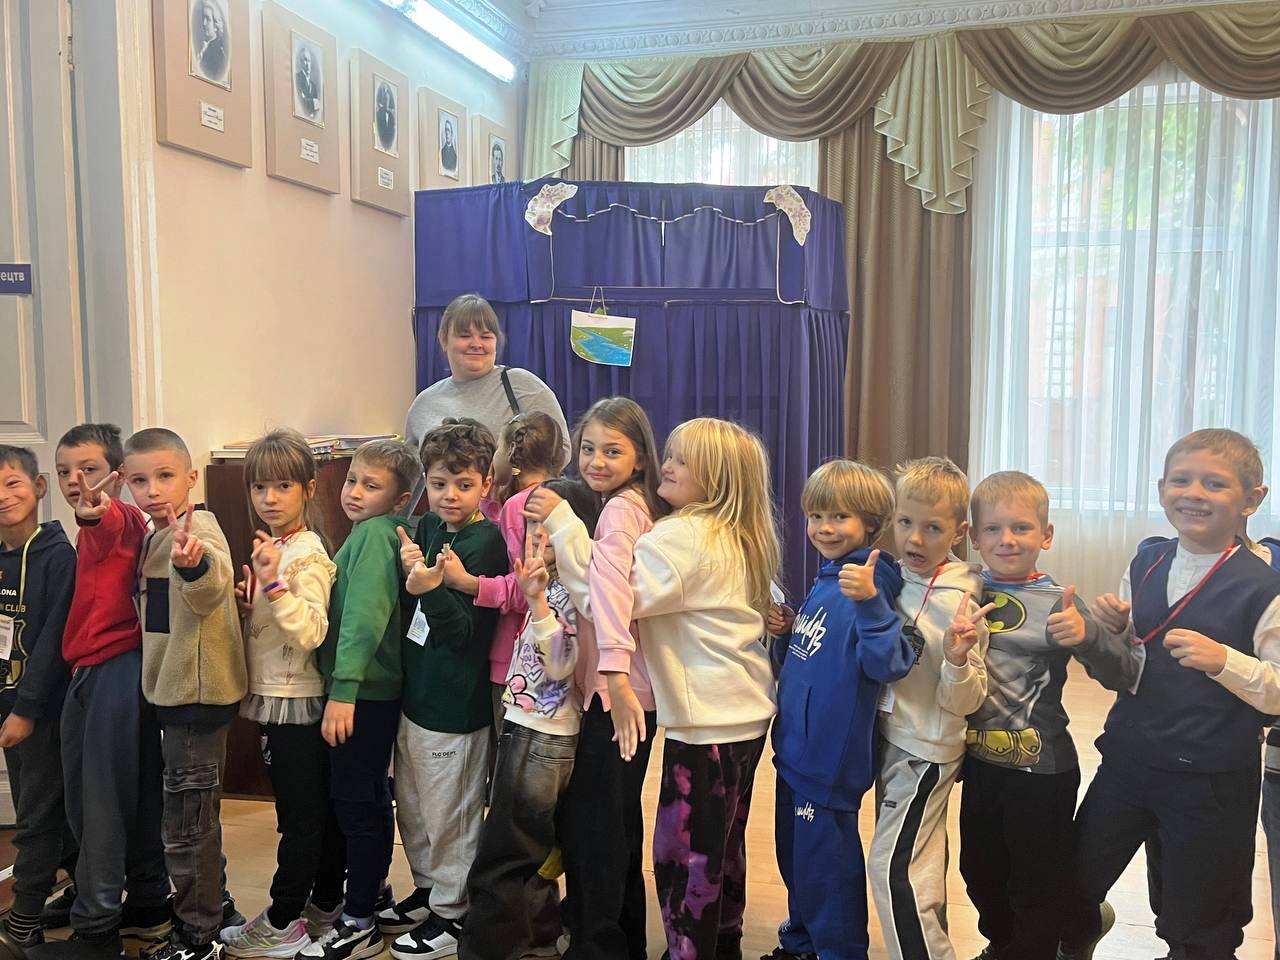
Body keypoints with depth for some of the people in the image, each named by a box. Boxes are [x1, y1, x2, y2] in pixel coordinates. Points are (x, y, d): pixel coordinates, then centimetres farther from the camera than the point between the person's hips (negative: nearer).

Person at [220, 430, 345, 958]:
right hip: (274, 697, 9)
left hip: (296, 700, -9)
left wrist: (273, 582, -33)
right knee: (318, 807, 18)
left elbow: (311, 632, -26)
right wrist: (245, 602, 1)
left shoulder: (308, 555, -16)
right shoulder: (267, 548, 11)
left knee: (299, 813, 3)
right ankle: (325, 901, 29)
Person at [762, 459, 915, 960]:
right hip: (798, 747, 9)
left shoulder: (865, 585, -19)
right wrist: (786, 633, 0)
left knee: (826, 862, 7)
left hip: (832, 756, -9)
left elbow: (887, 665, -31)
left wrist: (870, 600, -43)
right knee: (795, 852, 23)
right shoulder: (824, 583, 8)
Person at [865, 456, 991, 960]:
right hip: (893, 738, 7)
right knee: (921, 865, 21)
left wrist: (959, 661, -35)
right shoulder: (892, 579, -1)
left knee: (893, 865, -7)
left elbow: (962, 702, -16)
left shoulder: (959, 602, -19)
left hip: (927, 748, -7)